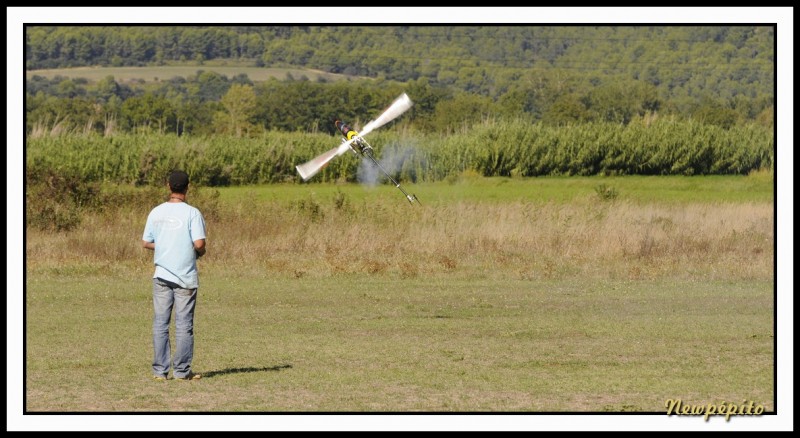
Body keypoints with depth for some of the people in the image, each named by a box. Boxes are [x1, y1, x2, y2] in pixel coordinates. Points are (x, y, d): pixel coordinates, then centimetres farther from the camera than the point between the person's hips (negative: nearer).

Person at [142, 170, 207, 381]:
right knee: (184, 324, 3)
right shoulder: (192, 213, -10)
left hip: (161, 275, 3)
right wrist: (200, 252, 5)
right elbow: (199, 243, -16)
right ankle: (182, 370, 4)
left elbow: (146, 242, 6)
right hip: (186, 276, -3)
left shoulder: (156, 212, 3)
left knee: (160, 323, 7)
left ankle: (160, 370, 5)